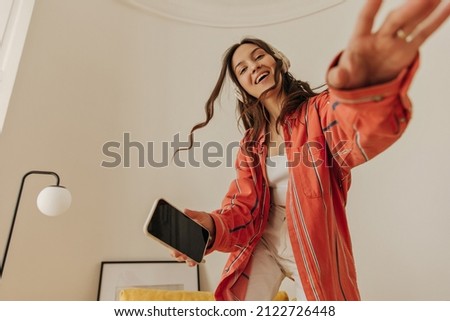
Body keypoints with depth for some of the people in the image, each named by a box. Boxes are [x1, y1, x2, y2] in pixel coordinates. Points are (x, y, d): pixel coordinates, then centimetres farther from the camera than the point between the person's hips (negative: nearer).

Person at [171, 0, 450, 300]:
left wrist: (368, 88, -59)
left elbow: (358, 139, -35)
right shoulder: (251, 143, 3)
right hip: (263, 245, 3)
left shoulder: (319, 109, -10)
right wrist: (212, 226, -28)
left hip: (315, 247, -3)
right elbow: (243, 205, -4)